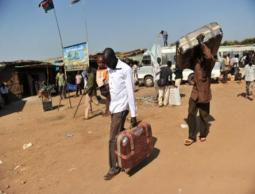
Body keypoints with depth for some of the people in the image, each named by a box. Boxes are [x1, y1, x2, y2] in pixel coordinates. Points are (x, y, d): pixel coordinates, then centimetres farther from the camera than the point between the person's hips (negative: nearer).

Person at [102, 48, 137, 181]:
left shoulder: (126, 69, -14)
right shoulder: (109, 69, 9)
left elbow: (131, 92, -16)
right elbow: (112, 89, 12)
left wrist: (133, 114, -15)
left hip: (121, 107, -7)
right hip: (113, 107, 8)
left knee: (113, 139, -4)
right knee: (120, 134, 16)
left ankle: (114, 167, 10)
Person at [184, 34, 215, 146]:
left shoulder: (209, 62, -11)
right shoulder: (195, 61, 2)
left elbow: (209, 56, -36)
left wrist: (201, 42, -29)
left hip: (204, 93, -4)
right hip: (195, 93, 4)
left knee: (204, 116, 10)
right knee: (191, 115, 2)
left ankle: (203, 135, 32)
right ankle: (192, 137, 15)